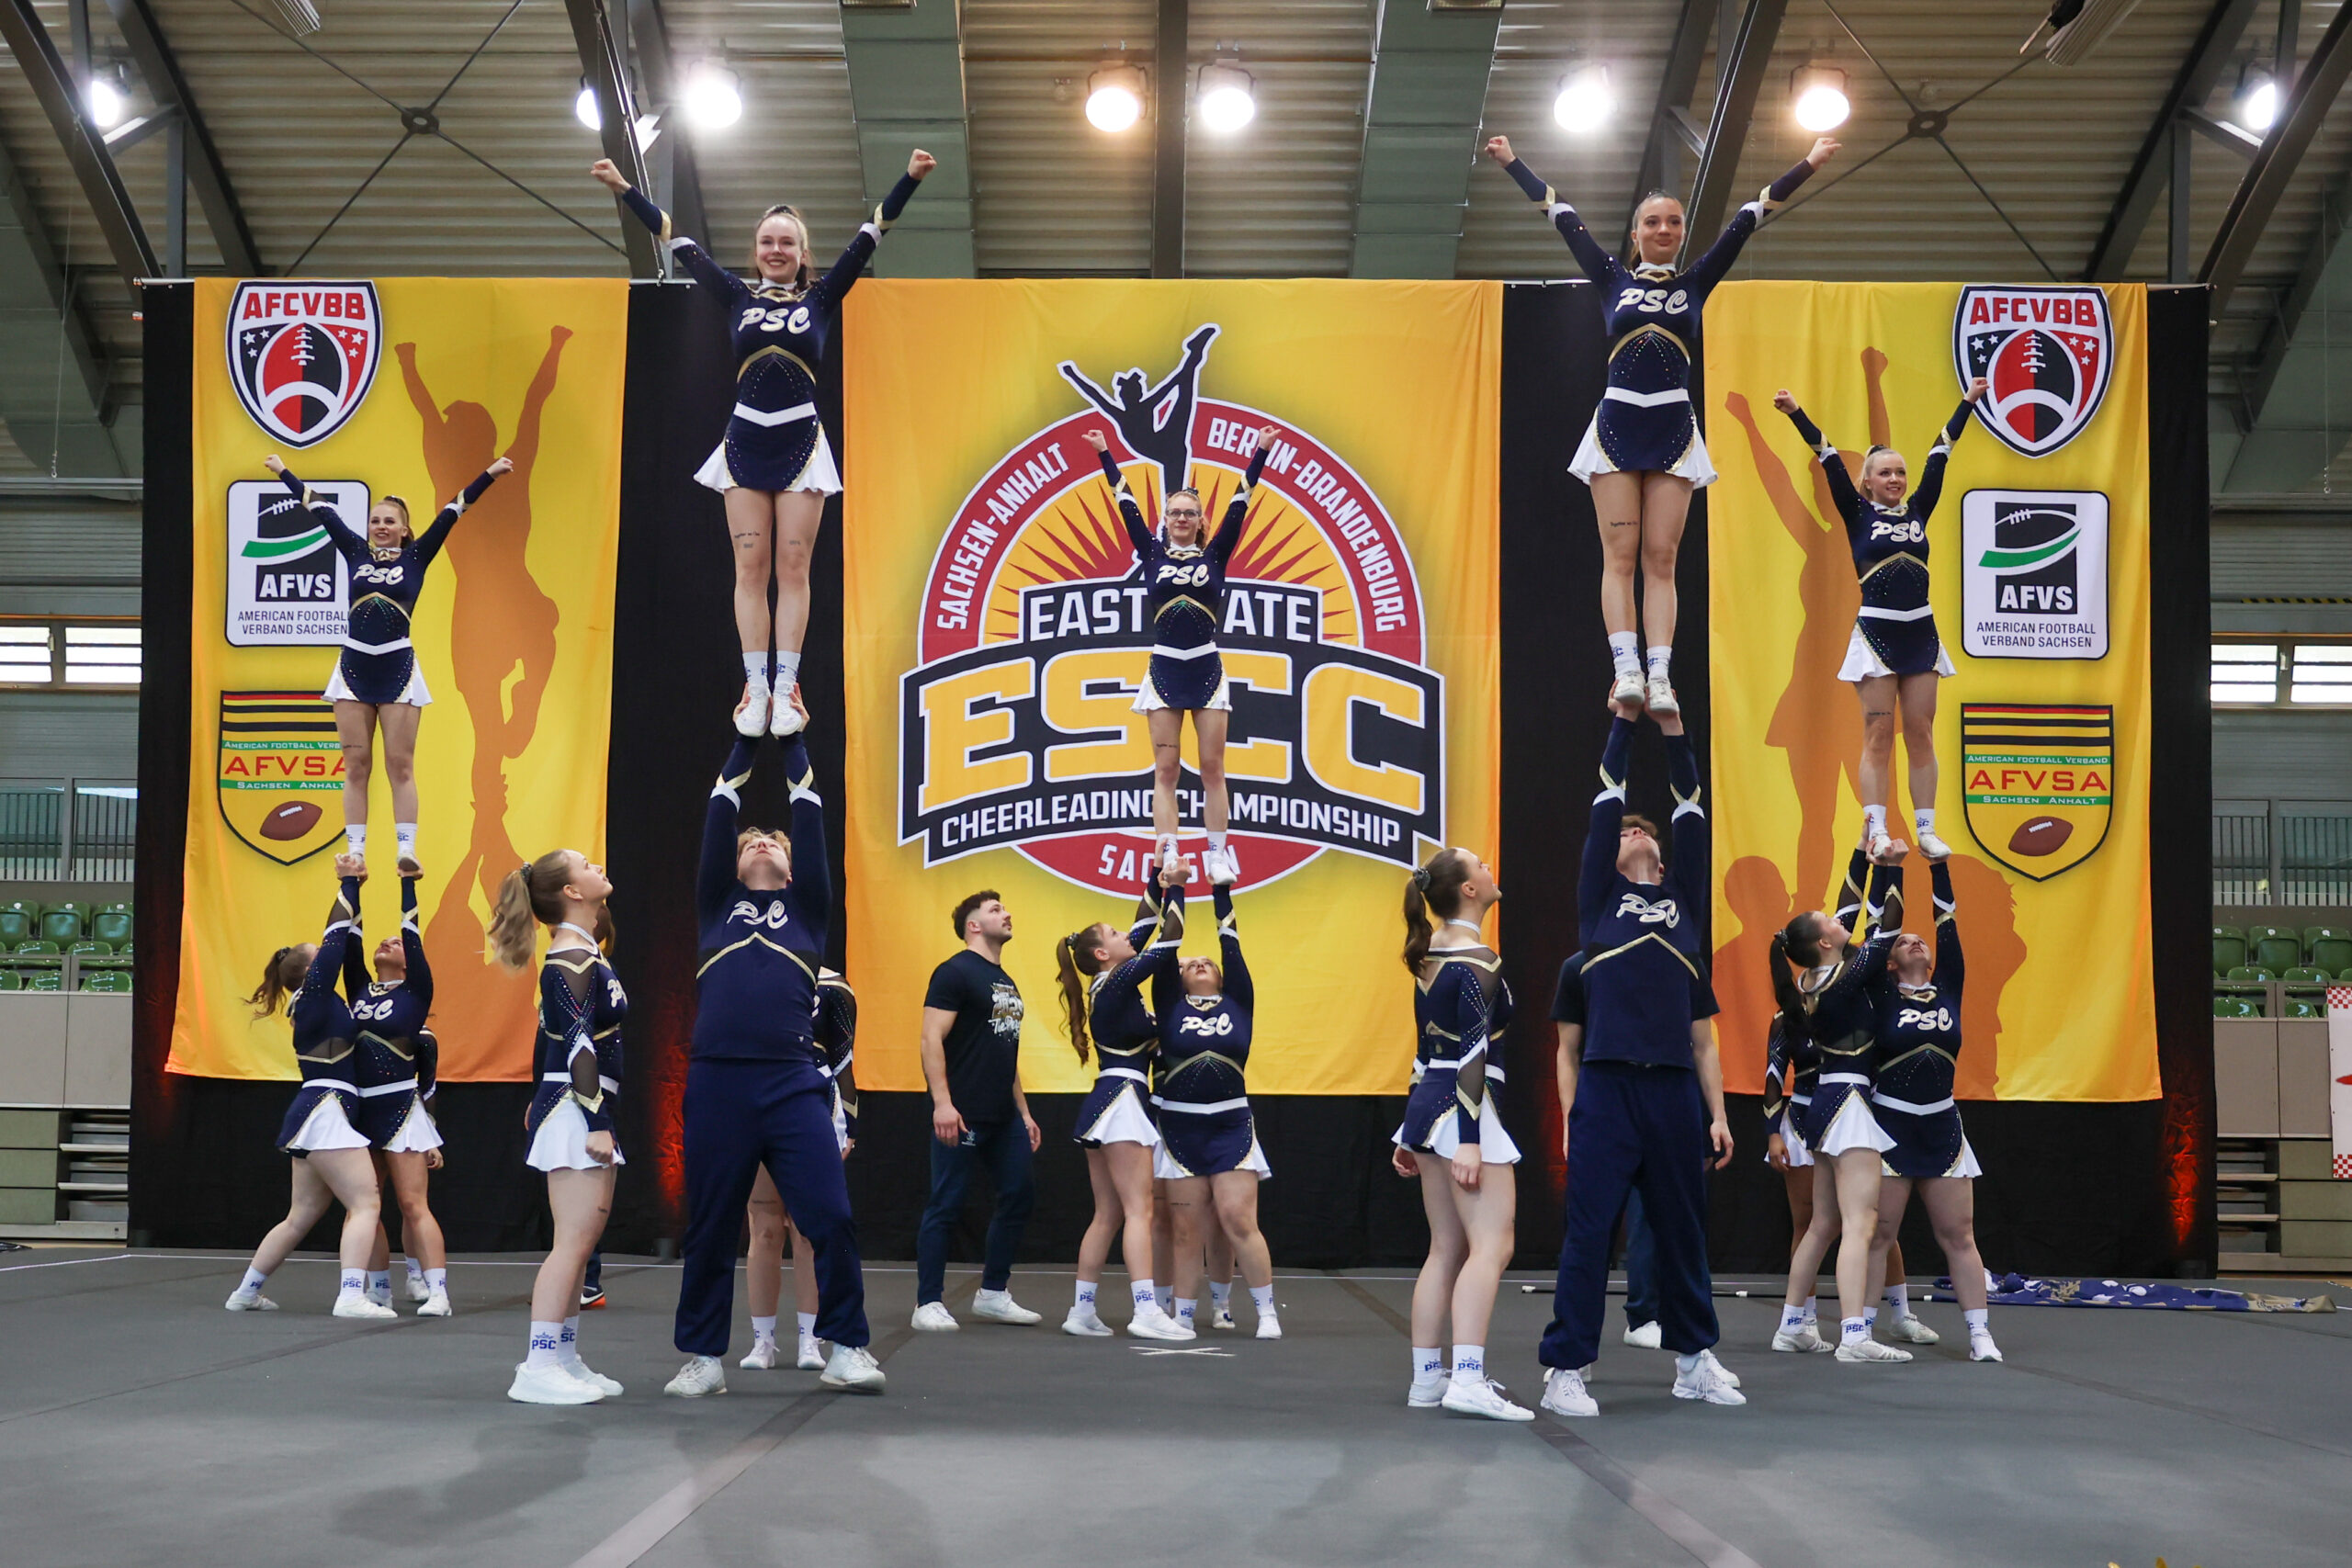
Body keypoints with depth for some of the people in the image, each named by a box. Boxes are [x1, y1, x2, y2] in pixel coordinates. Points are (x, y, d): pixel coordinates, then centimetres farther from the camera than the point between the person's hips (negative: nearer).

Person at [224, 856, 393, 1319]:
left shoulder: (316, 1001, 18)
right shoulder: (313, 996, -6)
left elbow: (339, 941, 22)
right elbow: (336, 938, -6)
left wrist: (353, 887, 22)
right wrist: (347, 884, 1)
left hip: (316, 1115, 10)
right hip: (326, 1112, -10)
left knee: (301, 1217, 16)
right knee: (366, 1203, -14)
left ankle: (245, 1292, 22)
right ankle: (352, 1296, -24)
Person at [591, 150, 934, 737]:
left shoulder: (820, 299, 6)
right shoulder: (738, 297, 10)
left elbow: (867, 239, 1)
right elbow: (680, 242, 10)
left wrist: (910, 179, -6)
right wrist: (624, 190, 8)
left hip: (800, 445, -1)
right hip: (745, 445, 1)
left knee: (793, 568, -2)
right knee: (750, 568, 0)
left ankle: (785, 690, -2)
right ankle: (755, 690, 1)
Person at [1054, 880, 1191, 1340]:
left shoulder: (1109, 983, 15)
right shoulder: (1116, 983, -10)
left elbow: (1145, 925, 20)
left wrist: (1157, 879, 18)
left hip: (1104, 1104, 10)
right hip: (1122, 1101, -10)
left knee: (1107, 1216, 9)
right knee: (1139, 1211, -13)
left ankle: (1081, 1311, 9)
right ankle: (1146, 1312, -18)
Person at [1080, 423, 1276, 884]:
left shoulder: (1215, 556, 5)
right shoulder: (1153, 554, 6)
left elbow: (1239, 505, 2)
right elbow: (1127, 504, 7)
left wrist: (1260, 453, 0)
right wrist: (1104, 453, 8)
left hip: (1207, 670, 0)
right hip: (1164, 670, 0)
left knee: (1212, 768, 2)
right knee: (1166, 769, 0)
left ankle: (1218, 855, 3)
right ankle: (1168, 856, -2)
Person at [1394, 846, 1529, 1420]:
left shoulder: (1431, 955, 14)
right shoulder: (1480, 962, -13)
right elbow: (1473, 1054, -19)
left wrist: (1415, 1133, 22)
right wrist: (1469, 1141, -22)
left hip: (1425, 1099, 9)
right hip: (1462, 1108, -9)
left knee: (1446, 1250, 12)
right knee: (1492, 1246, -12)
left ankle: (1426, 1379, 12)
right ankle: (1468, 1381, -22)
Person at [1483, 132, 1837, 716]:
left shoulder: (1695, 283, 11)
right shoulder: (1613, 279, 10)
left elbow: (1745, 221, 10)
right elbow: (1564, 218, 12)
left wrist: (1808, 165, 12)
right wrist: (1512, 164, 15)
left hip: (1673, 431, 1)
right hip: (1617, 426, -1)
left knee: (1661, 559, -3)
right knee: (1620, 557, -8)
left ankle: (1660, 679, -11)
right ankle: (1627, 672, -16)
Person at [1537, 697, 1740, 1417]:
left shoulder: (1685, 904, 19)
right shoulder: (1600, 897, 13)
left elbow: (1692, 818, 14)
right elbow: (1605, 803, 9)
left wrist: (1674, 730, 11)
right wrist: (1623, 722, 9)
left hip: (1675, 1090, 3)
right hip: (1608, 1086, -3)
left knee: (1682, 1230, 11)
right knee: (1589, 1231, -2)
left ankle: (1694, 1361, 24)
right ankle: (1566, 1370, 2)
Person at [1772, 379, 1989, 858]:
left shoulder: (1918, 511, 10)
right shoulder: (1858, 515, 2)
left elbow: (1939, 455, 14)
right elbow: (1829, 461, -4)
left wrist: (1968, 402, 19)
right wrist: (1796, 414, -10)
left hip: (1920, 634, 4)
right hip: (1876, 633, -3)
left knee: (1921, 736, 4)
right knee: (1878, 736, -3)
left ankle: (1926, 830, 6)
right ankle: (1875, 831, -3)